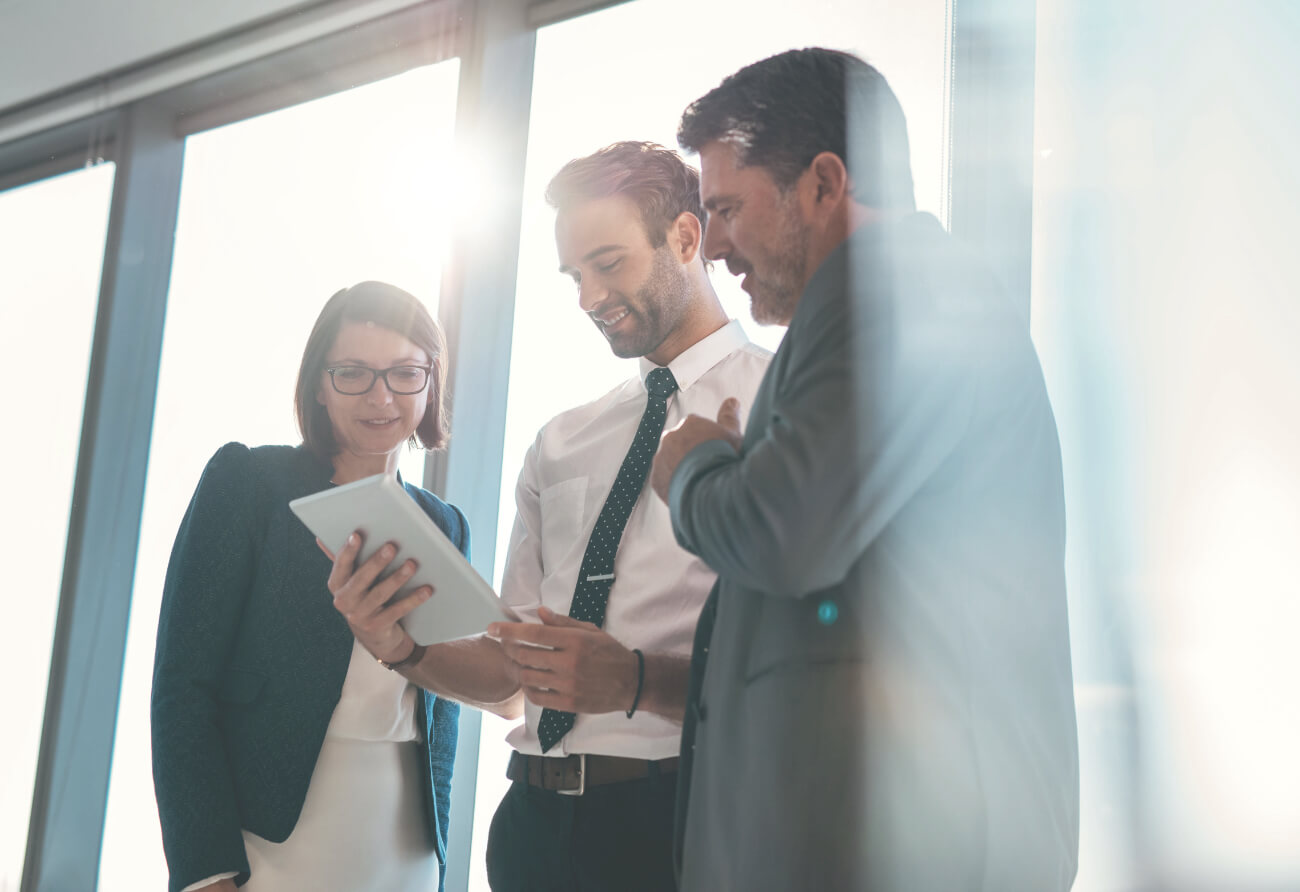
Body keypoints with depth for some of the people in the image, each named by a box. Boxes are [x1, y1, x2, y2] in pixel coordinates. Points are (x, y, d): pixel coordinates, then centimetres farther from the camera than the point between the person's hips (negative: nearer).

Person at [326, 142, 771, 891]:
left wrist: (637, 681, -25)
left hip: (671, 823, -5)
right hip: (536, 819, 6)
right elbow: (509, 669, 12)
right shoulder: (560, 445, 14)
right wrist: (404, 645, -6)